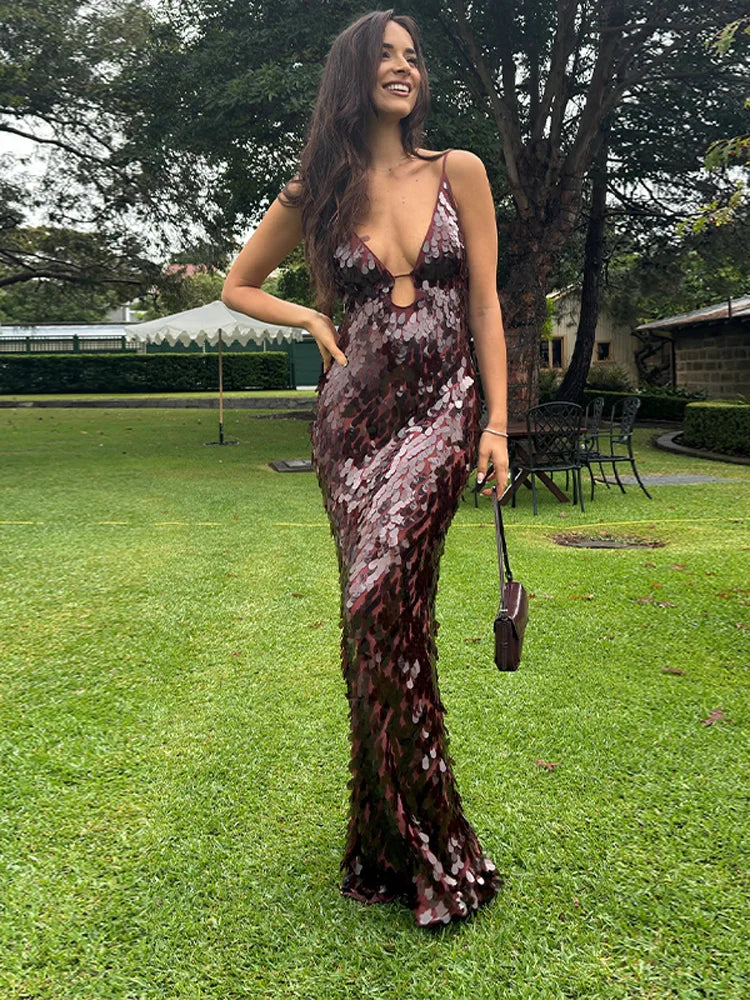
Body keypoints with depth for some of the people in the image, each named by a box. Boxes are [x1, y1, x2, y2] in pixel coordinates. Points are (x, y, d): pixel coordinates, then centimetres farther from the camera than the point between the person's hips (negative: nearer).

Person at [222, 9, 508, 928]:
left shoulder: (459, 173, 7)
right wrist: (313, 321, 4)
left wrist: (497, 423, -3)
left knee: (380, 599, -20)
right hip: (353, 413, 2)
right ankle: (410, 843, 14)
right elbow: (239, 285, 21)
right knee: (382, 610, 0)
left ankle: (413, 845, -5)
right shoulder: (316, 191, 9)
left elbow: (484, 305, 4)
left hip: (439, 411, -2)